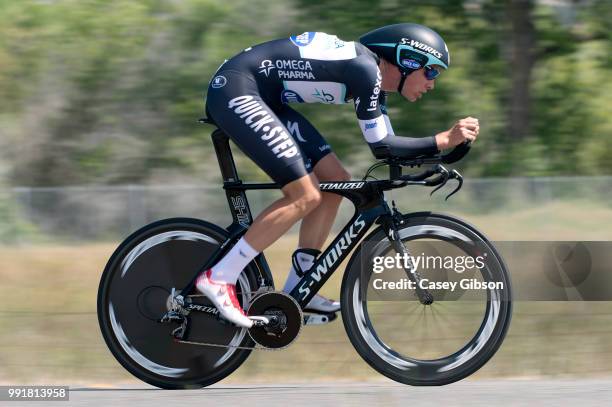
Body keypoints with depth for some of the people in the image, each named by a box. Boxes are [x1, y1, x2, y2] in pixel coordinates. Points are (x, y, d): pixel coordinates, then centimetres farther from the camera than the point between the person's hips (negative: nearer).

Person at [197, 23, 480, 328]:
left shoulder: (374, 78, 12)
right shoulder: (365, 68, -17)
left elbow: (386, 145, 15)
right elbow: (380, 145, -16)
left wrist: (446, 143, 7)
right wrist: (444, 140, -17)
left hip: (264, 98, 11)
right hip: (235, 88, -11)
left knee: (336, 181, 7)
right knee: (305, 196, -15)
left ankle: (297, 291, 10)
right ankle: (218, 279, -13)